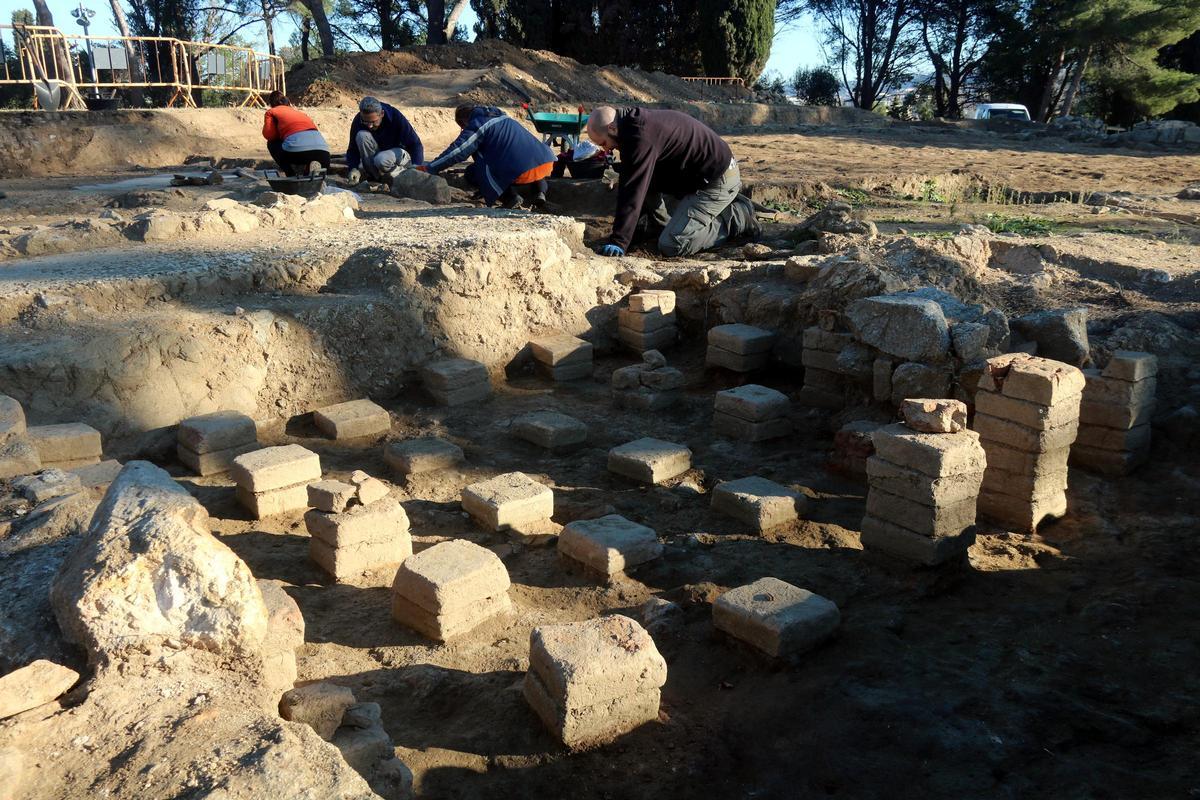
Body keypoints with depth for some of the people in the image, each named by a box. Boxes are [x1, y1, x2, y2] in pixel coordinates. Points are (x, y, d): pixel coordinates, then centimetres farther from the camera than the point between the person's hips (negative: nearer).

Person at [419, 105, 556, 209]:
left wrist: (428, 169, 8)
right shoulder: (502, 116, 29)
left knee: (472, 173, 10)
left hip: (521, 172, -7)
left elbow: (456, 152, 0)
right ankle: (540, 191, 13)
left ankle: (510, 196, -3)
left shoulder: (476, 126, 5)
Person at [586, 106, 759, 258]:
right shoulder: (637, 122, 8)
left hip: (717, 181, -10)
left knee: (671, 246, -16)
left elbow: (633, 191, -29)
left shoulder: (641, 137, -25)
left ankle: (736, 218, -5)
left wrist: (618, 242, -28)